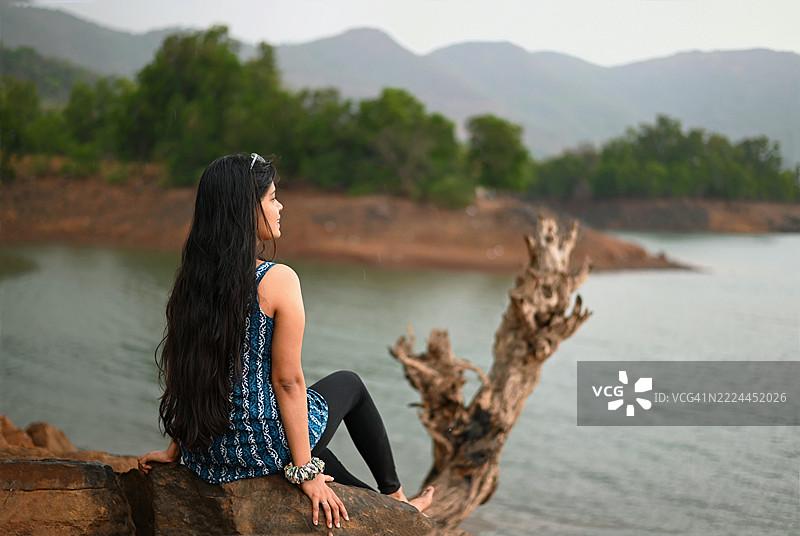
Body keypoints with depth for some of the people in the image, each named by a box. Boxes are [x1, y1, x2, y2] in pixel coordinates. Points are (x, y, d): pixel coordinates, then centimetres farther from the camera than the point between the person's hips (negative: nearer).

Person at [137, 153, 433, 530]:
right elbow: (287, 381, -19)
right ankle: (394, 497, 39)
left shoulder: (192, 279, -1)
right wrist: (305, 471, -12)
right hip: (264, 448, -6)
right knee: (348, 385, 24)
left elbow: (186, 372, 5)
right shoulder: (277, 280, -21)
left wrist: (175, 450, 14)